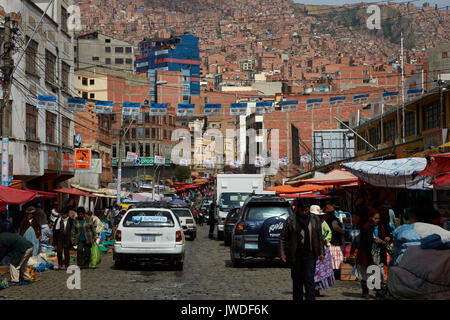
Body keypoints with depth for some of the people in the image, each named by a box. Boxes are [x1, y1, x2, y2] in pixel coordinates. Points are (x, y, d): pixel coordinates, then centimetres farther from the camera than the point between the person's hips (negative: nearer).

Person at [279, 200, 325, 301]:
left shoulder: (315, 220, 3)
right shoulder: (291, 220, -3)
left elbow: (320, 237, 12)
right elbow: (282, 237, 1)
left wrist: (321, 252, 8)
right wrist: (282, 253, -7)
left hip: (310, 254, 0)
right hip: (295, 255, 0)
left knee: (309, 280, -11)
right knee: (297, 281, 8)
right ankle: (297, 299, 20)